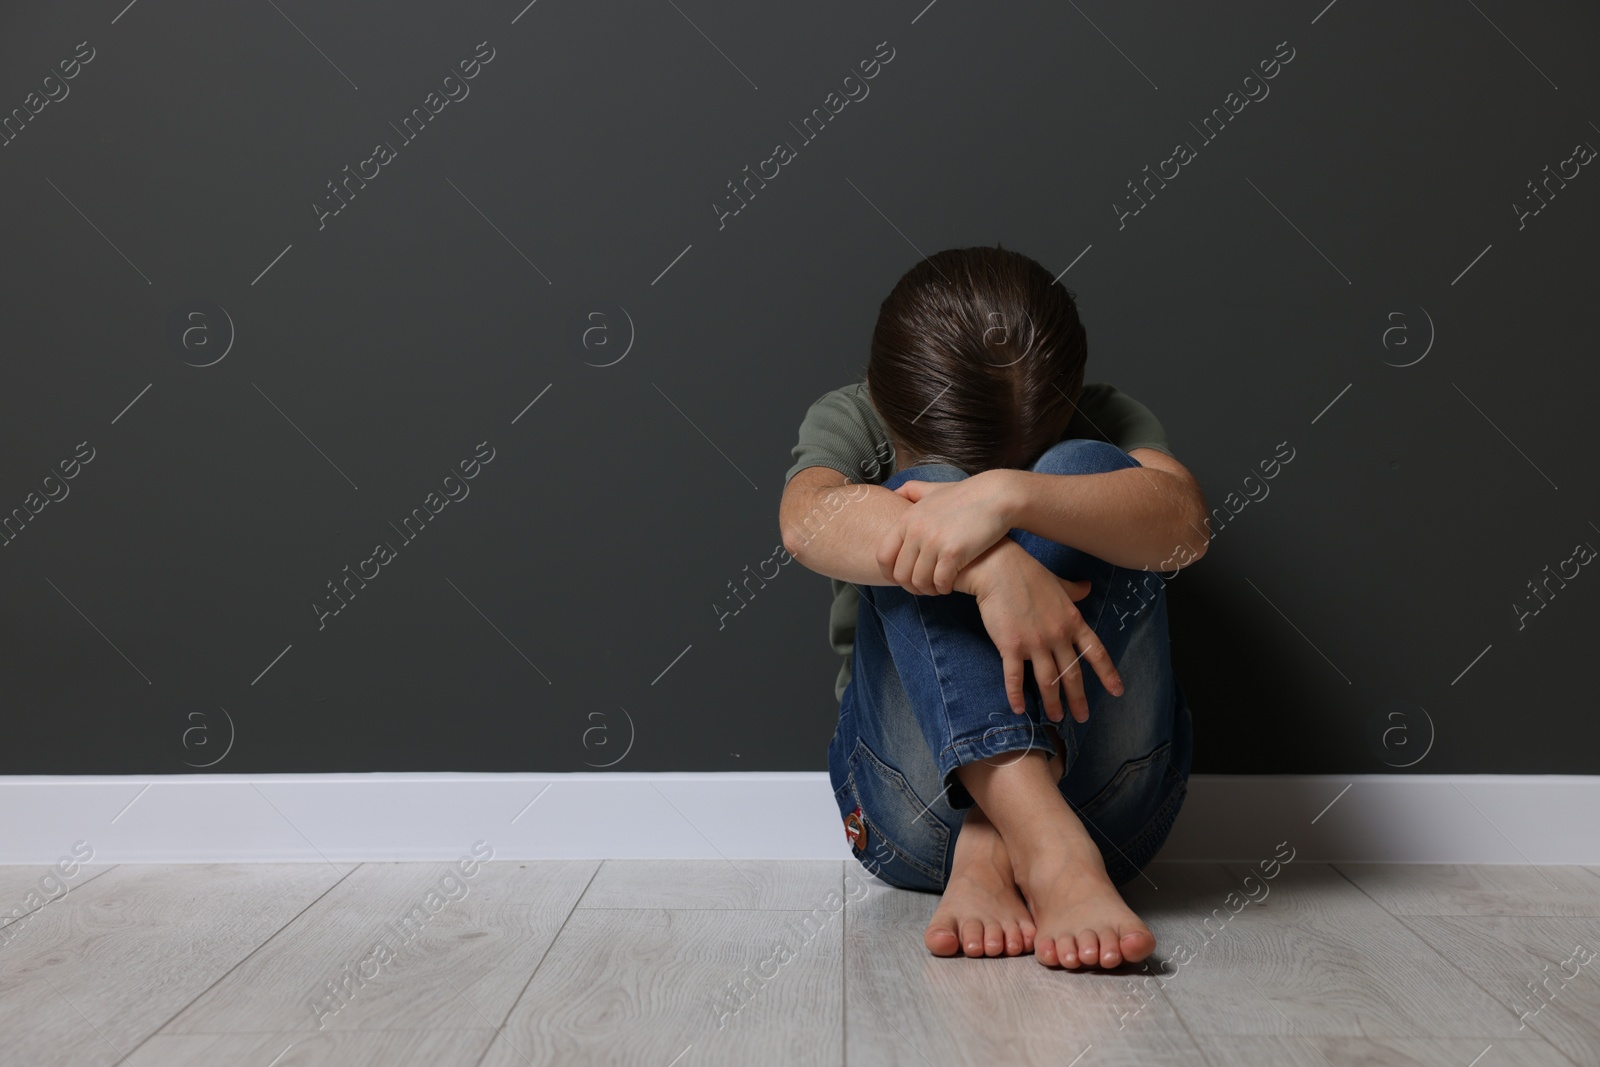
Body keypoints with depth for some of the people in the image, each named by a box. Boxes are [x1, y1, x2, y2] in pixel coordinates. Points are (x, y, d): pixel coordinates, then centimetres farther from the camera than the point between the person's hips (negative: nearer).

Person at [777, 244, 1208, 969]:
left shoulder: (1103, 421, 1)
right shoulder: (850, 422, 0)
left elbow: (1184, 524, -22)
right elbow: (807, 518, -25)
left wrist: (1009, 497, -39)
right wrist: (995, 569, -41)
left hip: (1103, 790, 1)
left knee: (1084, 474, -21)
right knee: (920, 516, -24)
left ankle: (993, 853, -31)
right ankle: (1052, 856, -41)